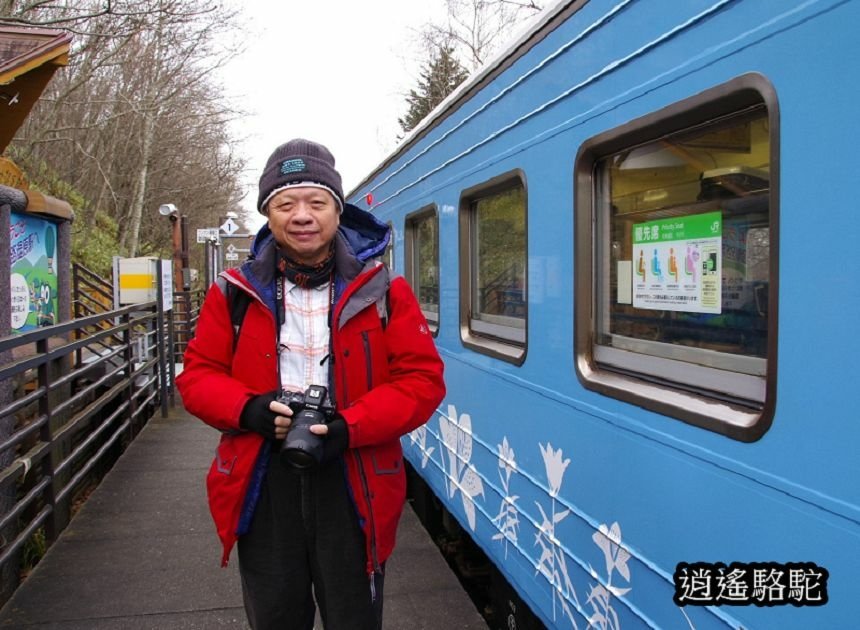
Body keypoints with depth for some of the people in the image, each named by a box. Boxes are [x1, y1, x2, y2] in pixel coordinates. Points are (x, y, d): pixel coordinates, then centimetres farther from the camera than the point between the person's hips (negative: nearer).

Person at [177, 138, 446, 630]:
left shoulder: (382, 291, -3)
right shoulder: (235, 294, 2)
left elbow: (422, 378, -6)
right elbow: (197, 374, 6)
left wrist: (349, 428, -20)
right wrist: (251, 410, -15)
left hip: (353, 485, -1)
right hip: (261, 485, 2)